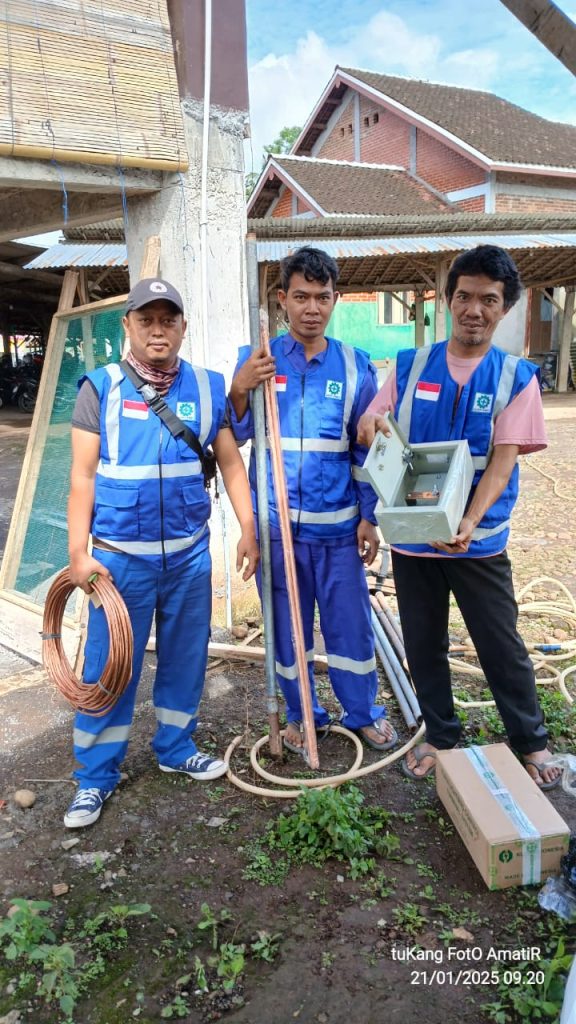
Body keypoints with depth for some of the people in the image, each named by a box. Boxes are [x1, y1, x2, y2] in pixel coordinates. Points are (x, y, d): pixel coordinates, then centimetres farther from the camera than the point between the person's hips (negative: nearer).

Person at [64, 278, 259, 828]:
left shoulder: (208, 388, 2)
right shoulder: (101, 387, -4)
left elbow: (231, 462, 5)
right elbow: (83, 476, -4)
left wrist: (248, 528, -3)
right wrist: (78, 552, -9)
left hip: (189, 553, 3)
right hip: (120, 555, -2)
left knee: (185, 657, 15)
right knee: (109, 667, 6)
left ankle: (175, 747, 36)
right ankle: (96, 775, 23)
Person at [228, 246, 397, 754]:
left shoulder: (355, 365, 0)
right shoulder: (257, 359, -1)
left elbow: (368, 449, 3)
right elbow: (237, 434, -3)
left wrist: (368, 516, 0)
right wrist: (239, 390, -20)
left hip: (338, 521, 0)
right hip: (275, 520, 0)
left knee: (350, 622, 11)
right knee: (287, 625, 13)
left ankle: (363, 712, 32)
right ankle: (302, 714, 33)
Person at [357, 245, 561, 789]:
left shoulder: (516, 376, -3)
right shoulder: (410, 366, 2)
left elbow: (504, 457, -12)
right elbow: (371, 429, 5)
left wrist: (470, 521, -27)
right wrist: (371, 427, -21)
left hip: (478, 537, -2)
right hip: (411, 532, 2)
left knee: (501, 644, 8)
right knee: (423, 642, 14)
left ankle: (531, 741, 31)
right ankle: (440, 734, 34)